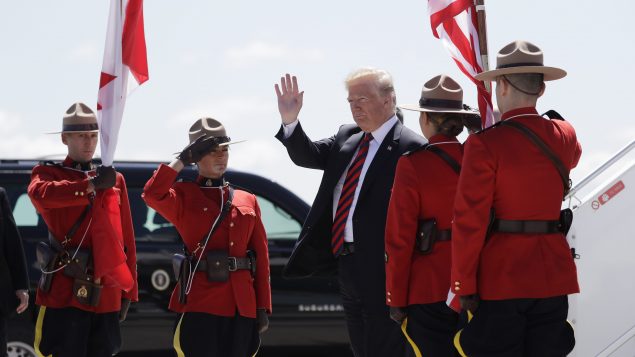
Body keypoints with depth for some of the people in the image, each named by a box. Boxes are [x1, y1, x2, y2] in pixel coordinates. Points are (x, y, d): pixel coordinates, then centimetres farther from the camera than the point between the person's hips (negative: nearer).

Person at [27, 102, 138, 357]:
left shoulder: (114, 180, 16)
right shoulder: (48, 173, 5)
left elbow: (127, 240, 16)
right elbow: (39, 193, -22)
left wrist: (128, 290, 12)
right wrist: (91, 185, -23)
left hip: (106, 295, 4)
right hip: (64, 292, -4)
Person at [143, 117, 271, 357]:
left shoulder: (248, 201, 14)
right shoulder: (184, 196, 5)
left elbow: (261, 256, 11)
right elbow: (152, 194, -18)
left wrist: (263, 308, 5)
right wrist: (182, 160, -8)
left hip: (242, 306, 4)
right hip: (199, 304, -4)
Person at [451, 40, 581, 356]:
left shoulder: (485, 144, -11)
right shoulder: (565, 136, 5)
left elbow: (469, 221, -13)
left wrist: (464, 285, -7)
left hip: (501, 276, -5)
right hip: (554, 273, 5)